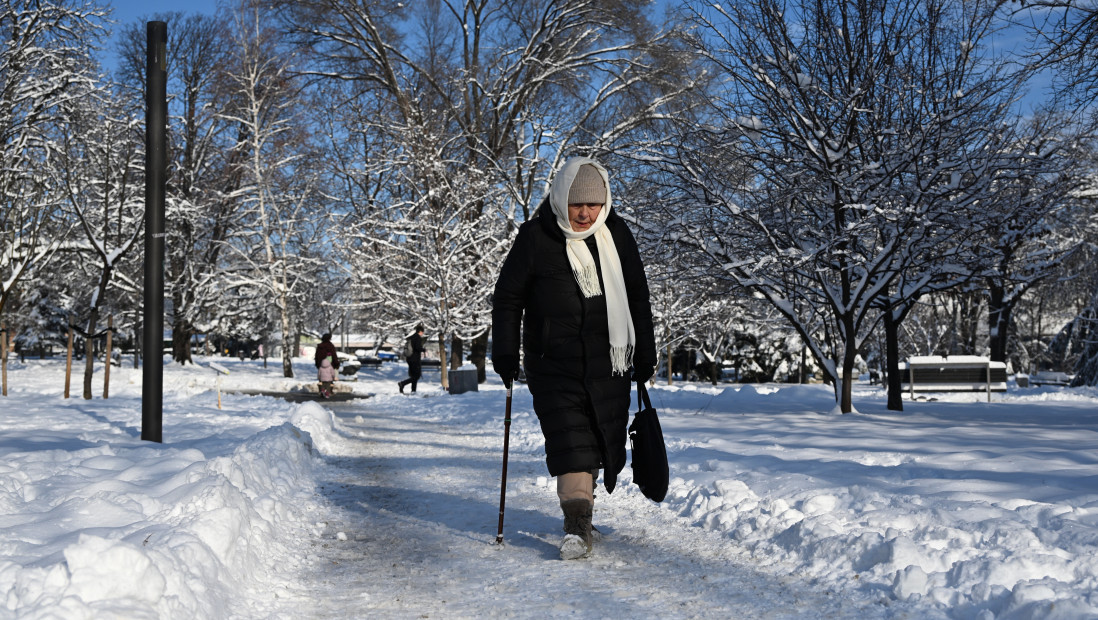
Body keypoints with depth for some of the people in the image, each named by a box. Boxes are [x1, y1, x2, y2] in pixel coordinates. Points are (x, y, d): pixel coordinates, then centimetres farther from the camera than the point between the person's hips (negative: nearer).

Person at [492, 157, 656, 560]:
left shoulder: (617, 234, 6)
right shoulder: (535, 237, -4)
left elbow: (638, 297, 14)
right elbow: (507, 298, 2)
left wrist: (645, 356, 12)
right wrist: (505, 355, -3)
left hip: (608, 362, 3)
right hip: (553, 363, -3)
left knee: (602, 439, 8)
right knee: (568, 437, -12)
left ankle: (581, 510, 26)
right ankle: (577, 526, -12)